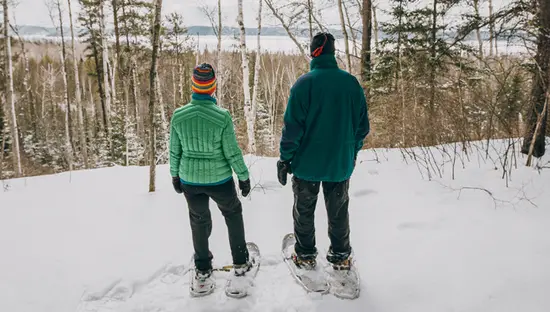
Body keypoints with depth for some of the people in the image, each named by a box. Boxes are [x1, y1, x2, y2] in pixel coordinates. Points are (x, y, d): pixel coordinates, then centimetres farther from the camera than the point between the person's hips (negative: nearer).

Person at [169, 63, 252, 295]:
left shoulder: (178, 115, -10)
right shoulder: (222, 116, -20)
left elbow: (174, 151, 0)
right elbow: (232, 152, -14)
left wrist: (175, 175, 15)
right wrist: (244, 176, 0)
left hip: (190, 180, 3)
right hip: (219, 180, -2)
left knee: (199, 221, 23)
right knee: (233, 214, 24)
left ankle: (202, 271, 34)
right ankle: (240, 262, 33)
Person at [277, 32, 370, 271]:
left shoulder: (304, 83, -14)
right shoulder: (351, 83, -4)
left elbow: (292, 126, -15)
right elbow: (363, 125, 3)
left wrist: (285, 158, -4)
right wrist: (353, 151, 17)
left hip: (307, 163, -3)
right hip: (341, 163, 3)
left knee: (304, 211, 16)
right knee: (338, 212, 19)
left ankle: (305, 255, 29)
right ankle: (341, 256, 31)